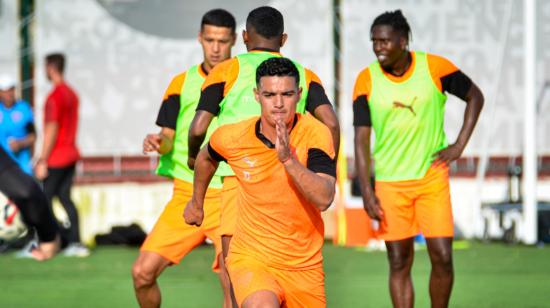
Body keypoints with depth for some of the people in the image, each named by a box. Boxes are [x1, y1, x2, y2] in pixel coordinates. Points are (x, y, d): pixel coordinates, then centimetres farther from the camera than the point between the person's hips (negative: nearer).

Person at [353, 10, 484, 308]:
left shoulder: (435, 68, -7)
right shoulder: (366, 81, -5)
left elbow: (475, 97, 8)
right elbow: (361, 139, -3)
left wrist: (459, 145, -1)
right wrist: (366, 191, -10)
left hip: (432, 176, 0)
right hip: (390, 182, 0)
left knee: (442, 258, -6)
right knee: (399, 264, 2)